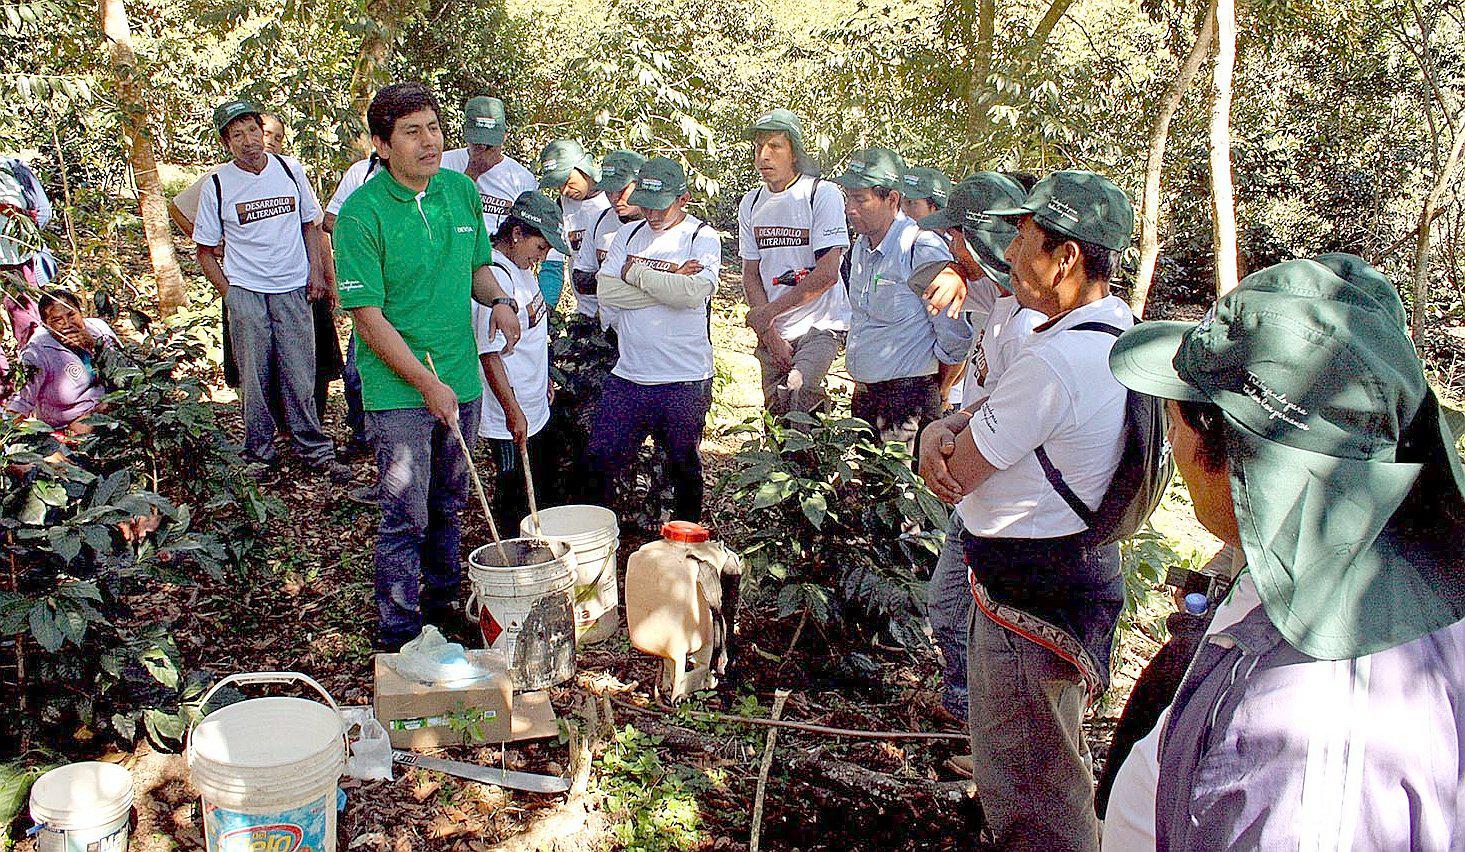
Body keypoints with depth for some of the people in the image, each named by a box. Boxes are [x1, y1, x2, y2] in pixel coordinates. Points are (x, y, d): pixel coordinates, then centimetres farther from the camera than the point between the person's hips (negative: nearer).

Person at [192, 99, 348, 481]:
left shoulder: (290, 169, 4)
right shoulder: (218, 185, -2)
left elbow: (310, 224, 15)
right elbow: (206, 251, 5)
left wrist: (316, 271, 5)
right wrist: (229, 293, -3)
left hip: (293, 290, 1)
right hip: (245, 292, -1)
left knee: (299, 377, 3)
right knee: (254, 379, 3)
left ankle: (314, 449, 12)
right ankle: (259, 451, 16)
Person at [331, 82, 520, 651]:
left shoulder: (461, 190, 4)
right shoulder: (362, 212, -14)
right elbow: (368, 316, -15)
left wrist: (498, 300, -4)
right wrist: (428, 383, -19)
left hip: (460, 380, 6)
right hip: (399, 391, -5)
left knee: (448, 504, 20)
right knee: (406, 517, 1)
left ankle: (444, 601, 38)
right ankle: (400, 634, 17)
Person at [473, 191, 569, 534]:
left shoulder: (521, 267, 8)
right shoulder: (496, 278, -23)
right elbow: (489, 353, -26)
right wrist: (513, 412, -26)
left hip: (536, 408, 10)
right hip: (513, 418, -10)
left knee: (546, 493, 22)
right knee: (516, 505, 2)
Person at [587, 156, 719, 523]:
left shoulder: (703, 238, -2)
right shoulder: (628, 235, 10)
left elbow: (694, 292, -21)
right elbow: (606, 292, -4)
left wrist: (636, 273, -10)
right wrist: (669, 283, -10)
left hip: (684, 381, -3)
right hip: (627, 374, 4)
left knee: (685, 471, 10)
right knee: (600, 462, 3)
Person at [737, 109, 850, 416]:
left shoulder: (823, 194, -8)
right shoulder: (750, 203, 9)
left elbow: (828, 273, -14)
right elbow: (751, 275, 9)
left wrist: (769, 311, -11)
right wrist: (770, 333, -3)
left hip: (819, 325, -6)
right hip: (772, 332, 6)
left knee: (796, 397, -24)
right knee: (775, 412, 4)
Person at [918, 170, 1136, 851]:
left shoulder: (1054, 361, -29)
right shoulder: (1117, 330, 4)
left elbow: (956, 472, -22)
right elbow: (1002, 409, 8)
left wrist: (945, 443, 0)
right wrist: (943, 429, -12)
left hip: (1031, 596, -11)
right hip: (1080, 561, 11)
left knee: (1028, 782, 6)